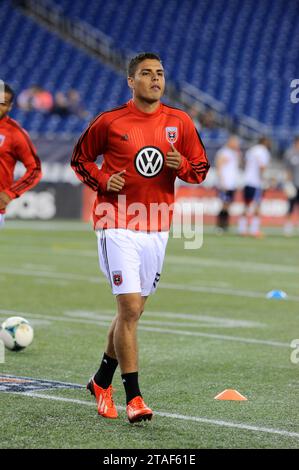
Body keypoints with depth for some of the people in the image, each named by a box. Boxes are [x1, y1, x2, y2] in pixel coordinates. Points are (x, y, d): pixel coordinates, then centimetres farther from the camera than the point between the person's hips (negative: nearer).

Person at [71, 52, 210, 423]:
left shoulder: (180, 122, 4)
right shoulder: (110, 122, -4)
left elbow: (201, 168, 11)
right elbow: (80, 158, 9)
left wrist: (181, 165, -11)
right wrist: (103, 181, -9)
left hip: (156, 229, 4)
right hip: (117, 226, -4)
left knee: (132, 310, 13)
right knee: (130, 308, -13)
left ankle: (102, 380, 33)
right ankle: (133, 398, -7)